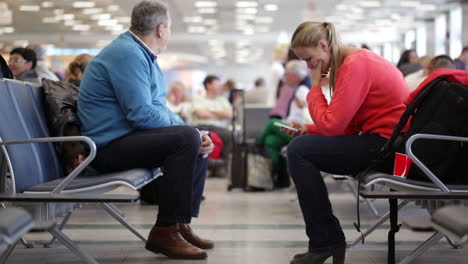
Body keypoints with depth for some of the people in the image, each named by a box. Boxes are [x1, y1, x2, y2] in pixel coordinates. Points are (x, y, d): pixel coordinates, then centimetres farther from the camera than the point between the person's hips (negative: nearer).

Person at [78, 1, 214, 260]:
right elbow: (141, 114, -24)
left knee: (198, 141, 14)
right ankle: (165, 232, -21)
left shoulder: (142, 54, 15)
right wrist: (191, 132, -8)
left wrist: (195, 133, 0)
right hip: (109, 145, -11)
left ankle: (181, 224, 11)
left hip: (125, 137, 11)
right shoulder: (127, 54, -17)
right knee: (186, 138, -26)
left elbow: (160, 108, 18)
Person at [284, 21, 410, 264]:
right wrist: (308, 130, 4)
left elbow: (331, 126, -19)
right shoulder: (356, 60, 15)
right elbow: (345, 125, 14)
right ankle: (325, 242, 19)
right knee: (303, 144, 16)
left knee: (298, 150, -15)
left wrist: (315, 86, -7)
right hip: (387, 141, 11)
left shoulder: (355, 65, -16)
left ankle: (325, 243, -6)